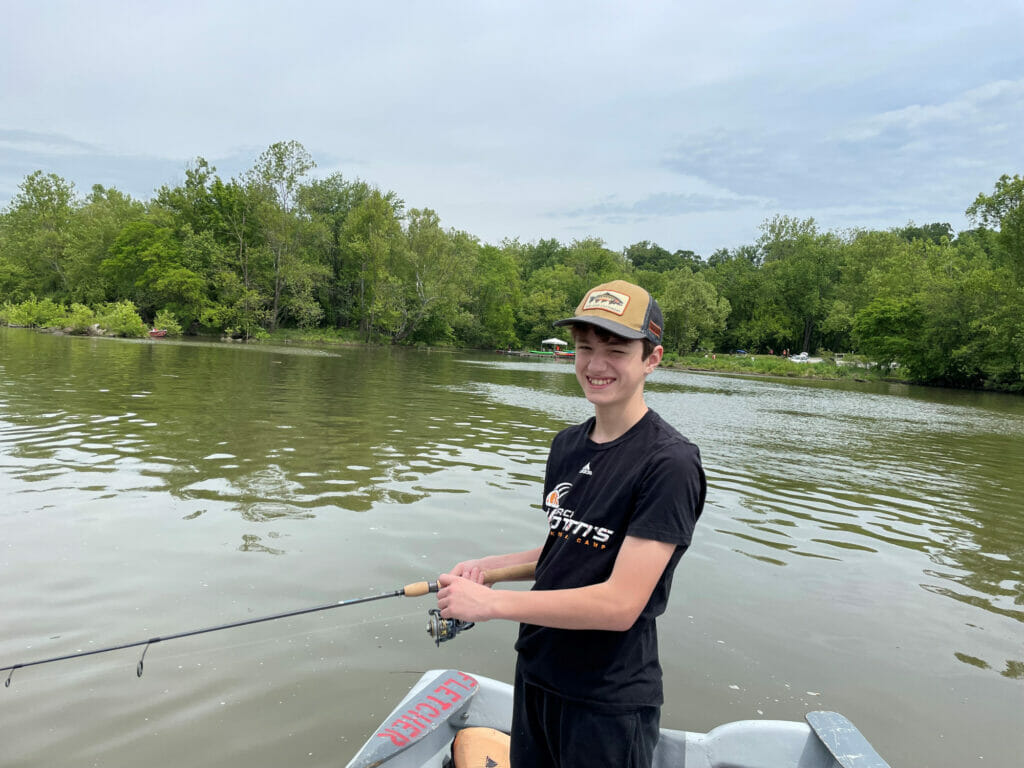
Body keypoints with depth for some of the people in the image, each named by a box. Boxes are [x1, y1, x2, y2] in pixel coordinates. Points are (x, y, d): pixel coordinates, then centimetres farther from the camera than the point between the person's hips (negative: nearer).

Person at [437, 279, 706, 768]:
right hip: (535, 673, 7)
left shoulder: (669, 463, -22)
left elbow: (620, 604, -26)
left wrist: (491, 603, -24)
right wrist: (490, 566, -3)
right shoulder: (567, 444, 2)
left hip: (608, 702, -6)